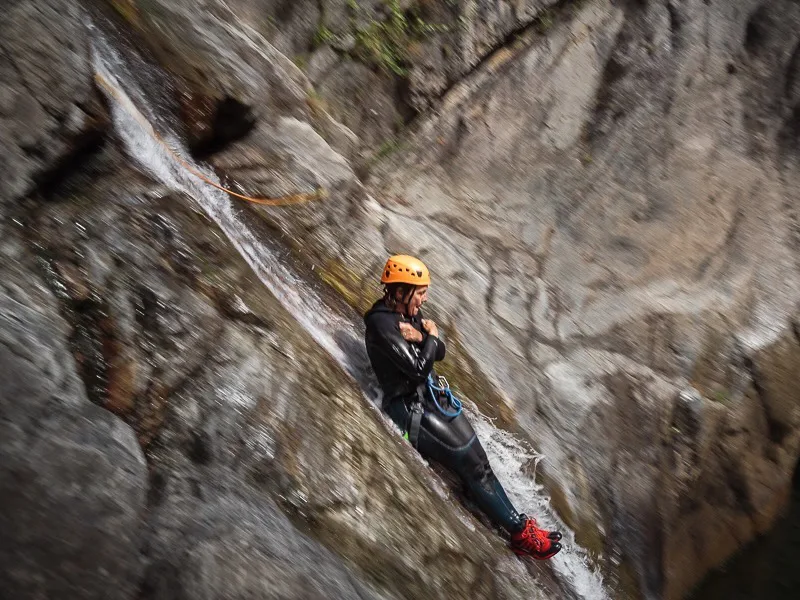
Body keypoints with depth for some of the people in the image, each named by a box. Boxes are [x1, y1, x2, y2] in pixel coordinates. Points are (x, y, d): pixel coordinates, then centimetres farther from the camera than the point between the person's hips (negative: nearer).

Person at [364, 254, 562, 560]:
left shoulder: (411, 314, 7)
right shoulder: (381, 323, -19)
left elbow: (439, 353, 11)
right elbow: (418, 369, -24)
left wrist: (421, 337, -8)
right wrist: (430, 336, -8)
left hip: (431, 394, 8)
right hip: (407, 405, -8)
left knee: (478, 457, 1)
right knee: (471, 463, -8)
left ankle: (518, 523, 8)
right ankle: (520, 533, 4)